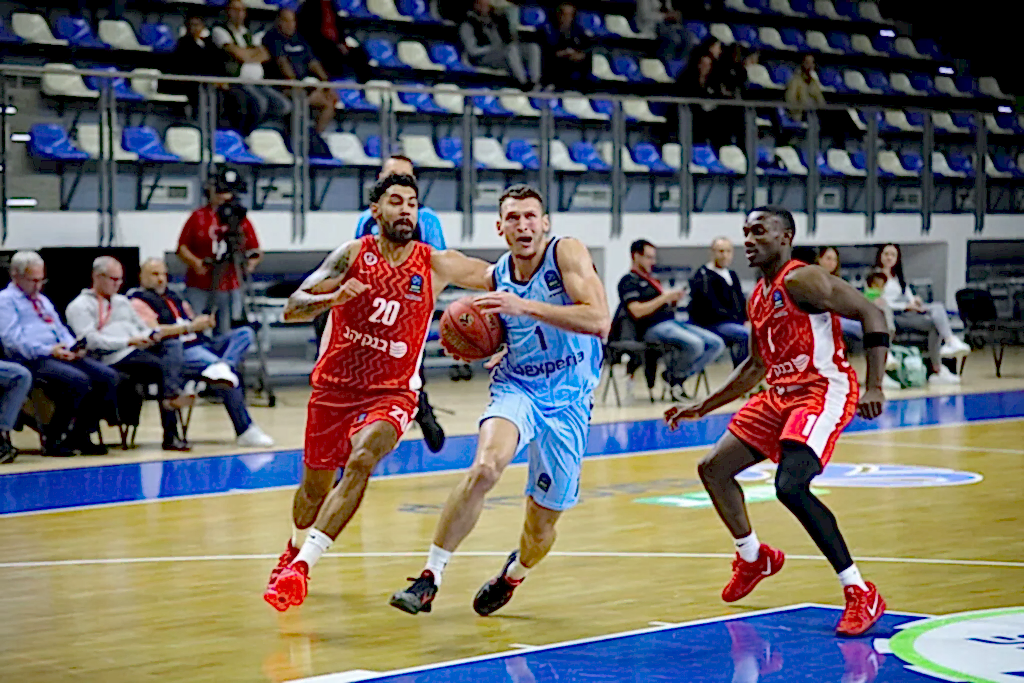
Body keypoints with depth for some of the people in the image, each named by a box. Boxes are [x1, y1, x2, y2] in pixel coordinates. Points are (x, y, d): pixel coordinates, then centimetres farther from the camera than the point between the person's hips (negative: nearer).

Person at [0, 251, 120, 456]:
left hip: (62, 354, 8)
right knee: (79, 380, -33)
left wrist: (74, 347, 3)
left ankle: (81, 435, -8)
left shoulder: (43, 300, 30)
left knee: (109, 376, -12)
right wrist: (49, 350, -20)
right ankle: (52, 439, -20)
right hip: (32, 360, -8)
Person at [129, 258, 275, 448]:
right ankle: (246, 431, -26)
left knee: (245, 333, -6)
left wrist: (204, 323, 7)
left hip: (201, 344, 9)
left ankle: (223, 367, -36)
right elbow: (153, 332, -13)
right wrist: (189, 327, -16)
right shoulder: (139, 301, 3)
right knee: (230, 373, -27)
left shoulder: (173, 297, 29)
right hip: (178, 352, -9)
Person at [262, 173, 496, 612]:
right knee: (315, 484, 16)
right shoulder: (353, 255, -7)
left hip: (392, 392, -1)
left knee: (361, 461, -31)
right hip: (334, 385, 1)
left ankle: (301, 566, -31)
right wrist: (333, 298, -31)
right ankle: (294, 550, 50)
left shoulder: (437, 266, -6)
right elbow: (292, 308, -11)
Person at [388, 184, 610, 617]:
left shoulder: (567, 253, -14)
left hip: (567, 402, -2)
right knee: (484, 467, -30)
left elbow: (599, 322, -28)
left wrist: (524, 307, -31)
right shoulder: (498, 276, 2)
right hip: (516, 389, 2)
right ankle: (430, 578, -24)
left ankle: (512, 574, 42)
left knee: (543, 523, 7)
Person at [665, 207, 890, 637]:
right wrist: (703, 407, 25)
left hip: (824, 391, -10)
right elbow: (755, 366, 27)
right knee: (713, 469, 11)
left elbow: (871, 314, -18)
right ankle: (753, 557, 35)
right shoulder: (758, 298, 15)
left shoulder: (802, 280, -13)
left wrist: (874, 388, -25)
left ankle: (861, 593, -20)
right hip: (780, 394, 10)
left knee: (790, 486, -28)